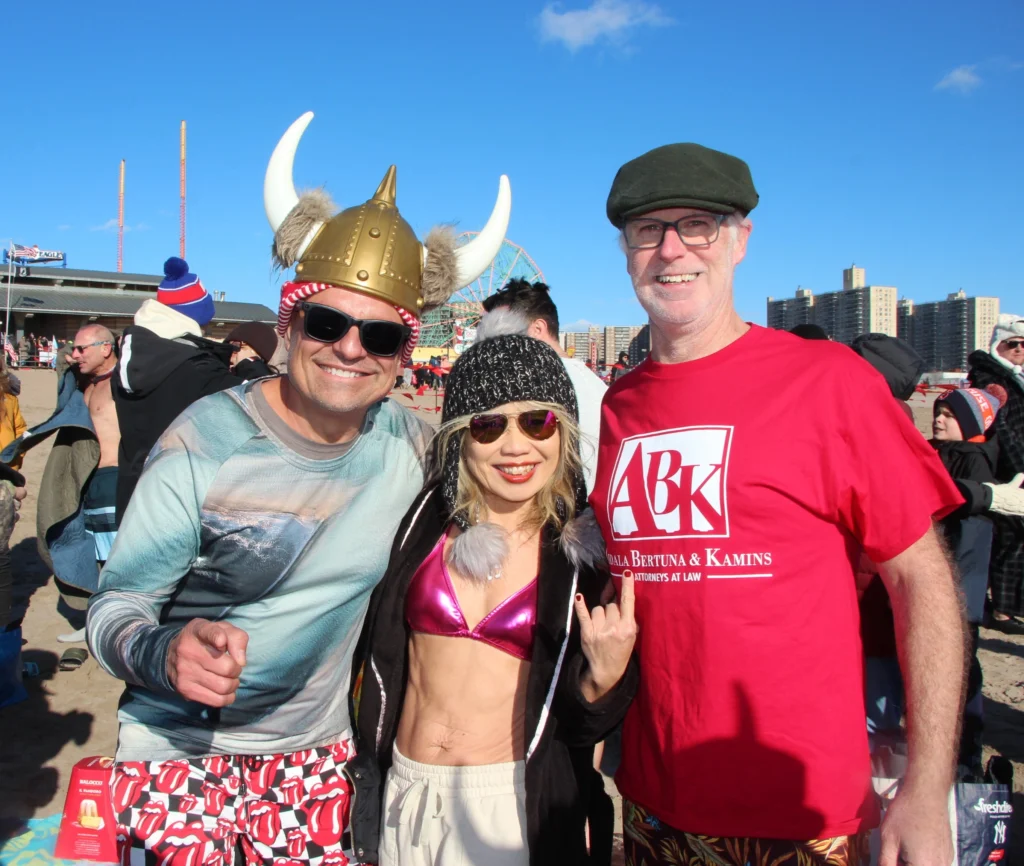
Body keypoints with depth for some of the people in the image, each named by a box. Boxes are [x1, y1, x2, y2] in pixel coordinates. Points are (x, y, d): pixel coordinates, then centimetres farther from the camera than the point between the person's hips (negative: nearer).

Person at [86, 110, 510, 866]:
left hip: (319, 756, 3)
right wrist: (166, 653, -34)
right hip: (181, 754, -3)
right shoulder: (206, 441, -18)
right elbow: (115, 608, -14)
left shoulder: (412, 445, -7)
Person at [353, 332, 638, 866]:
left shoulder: (585, 550, -9)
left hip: (513, 803, -2)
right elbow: (377, 647, 5)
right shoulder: (425, 519, -5)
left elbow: (579, 726, -5)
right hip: (406, 790, 2)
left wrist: (607, 674, -22)